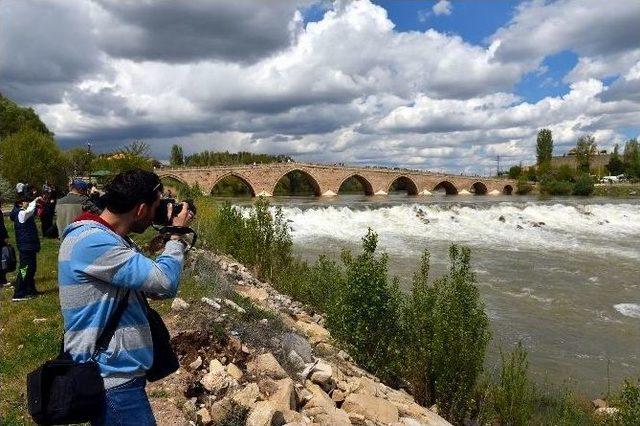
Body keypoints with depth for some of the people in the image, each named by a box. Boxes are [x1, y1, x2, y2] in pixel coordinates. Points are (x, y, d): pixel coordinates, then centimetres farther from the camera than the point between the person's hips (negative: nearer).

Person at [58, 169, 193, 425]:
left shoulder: (105, 237, 9)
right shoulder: (93, 241, -23)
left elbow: (154, 287, 12)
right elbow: (165, 281, -28)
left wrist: (171, 240, 3)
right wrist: (177, 234, -12)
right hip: (113, 379, -10)